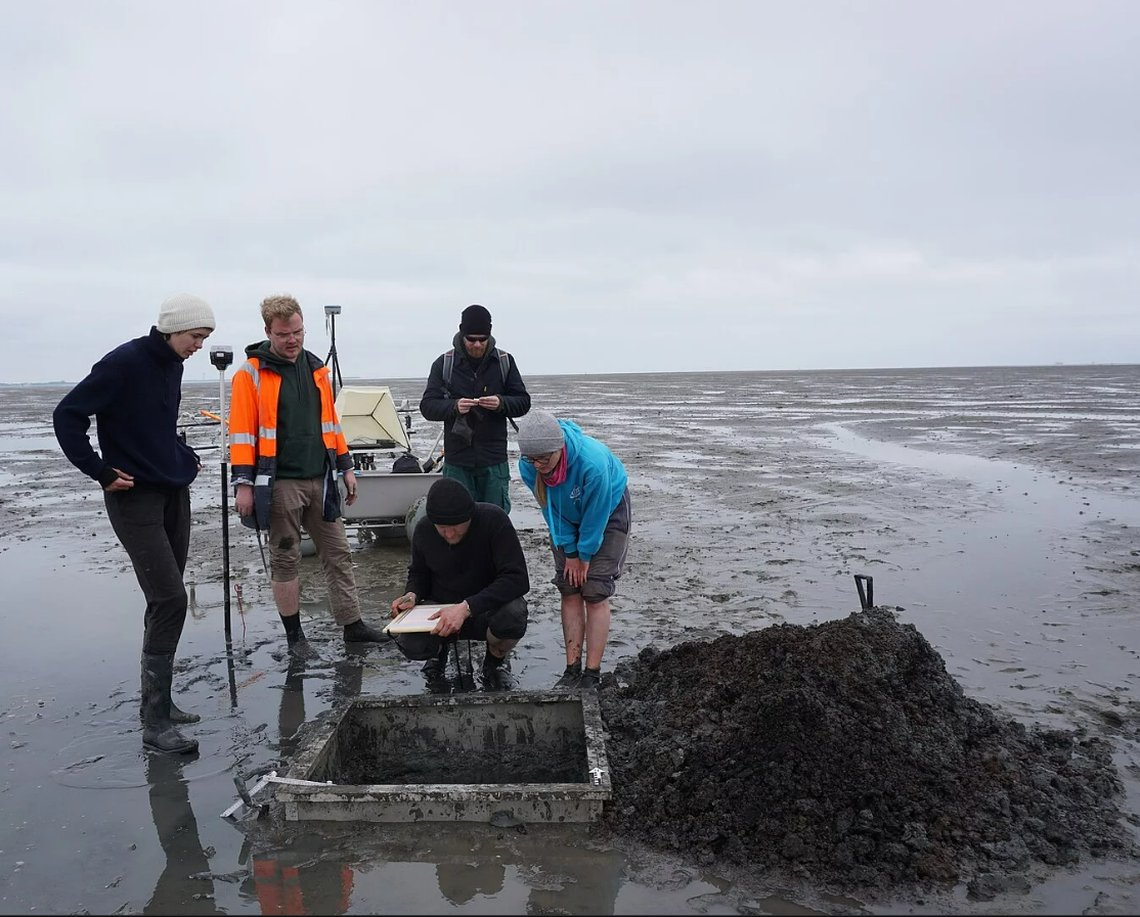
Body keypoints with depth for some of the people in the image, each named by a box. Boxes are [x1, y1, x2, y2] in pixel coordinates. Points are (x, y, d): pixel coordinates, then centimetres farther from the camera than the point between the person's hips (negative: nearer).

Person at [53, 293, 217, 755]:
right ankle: (155, 721, -4)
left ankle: (158, 701, 23)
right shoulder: (123, 363, -15)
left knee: (166, 602, 11)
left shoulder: (172, 364, 10)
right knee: (170, 600, -13)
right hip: (135, 499, -8)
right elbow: (67, 415, -14)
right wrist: (101, 472, -14)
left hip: (174, 493, 8)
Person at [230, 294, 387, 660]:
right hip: (279, 485, -5)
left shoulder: (316, 369, 11)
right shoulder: (251, 374, -6)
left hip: (320, 480, 5)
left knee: (338, 554, 9)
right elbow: (242, 432, -9)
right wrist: (244, 484, -14)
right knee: (285, 560, 5)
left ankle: (352, 624, 19)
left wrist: (346, 467, 14)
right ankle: (294, 636, 17)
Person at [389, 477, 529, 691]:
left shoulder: (493, 519, -23)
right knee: (409, 642, -29)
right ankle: (439, 650, 12)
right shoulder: (423, 529, -9)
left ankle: (495, 661, 0)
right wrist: (412, 595, -13)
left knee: (514, 612, -37)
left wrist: (467, 607, -38)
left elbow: (518, 579, -29)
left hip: (486, 609, -2)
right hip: (441, 608, 2)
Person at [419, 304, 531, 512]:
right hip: (457, 460, 0)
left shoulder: (505, 362, 3)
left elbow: (523, 402, 4)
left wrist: (501, 403, -18)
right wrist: (454, 406, -21)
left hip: (494, 459, 1)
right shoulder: (444, 363, 0)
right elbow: (427, 406, -1)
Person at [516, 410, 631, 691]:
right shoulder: (527, 466, -26)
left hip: (608, 512, -4)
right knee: (569, 591, 1)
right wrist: (569, 552, -8)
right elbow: (550, 510, -11)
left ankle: (592, 675, -2)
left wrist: (585, 554, -13)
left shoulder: (592, 461, -41)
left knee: (595, 594, -9)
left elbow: (596, 514, -25)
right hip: (567, 518, 4)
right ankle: (572, 670, 8)